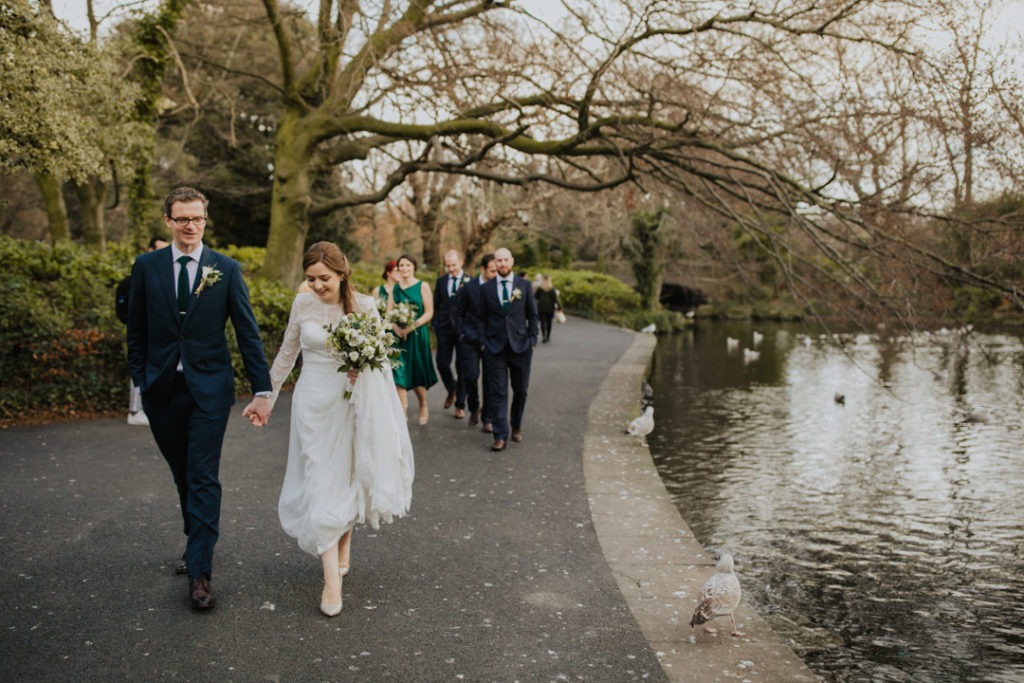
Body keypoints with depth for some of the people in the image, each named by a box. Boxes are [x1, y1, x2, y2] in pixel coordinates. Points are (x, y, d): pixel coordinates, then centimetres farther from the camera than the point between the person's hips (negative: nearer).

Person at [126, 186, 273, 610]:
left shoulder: (226, 269, -2)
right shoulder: (146, 266, 4)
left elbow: (247, 332, -2)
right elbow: (137, 331, 9)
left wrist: (262, 389, -5)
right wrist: (140, 381, 5)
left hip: (209, 388, -2)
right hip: (162, 389, 3)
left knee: (203, 478, -4)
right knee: (183, 476, 14)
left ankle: (200, 571, 1)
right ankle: (197, 544, 33)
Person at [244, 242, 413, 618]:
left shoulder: (364, 305, -5)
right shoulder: (302, 304, 0)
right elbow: (286, 354, 10)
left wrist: (362, 365, -21)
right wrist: (266, 396, 12)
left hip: (352, 404, 0)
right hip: (314, 403, 0)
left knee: (349, 478, 9)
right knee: (320, 482, -4)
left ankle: (342, 547, 37)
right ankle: (332, 578, -1)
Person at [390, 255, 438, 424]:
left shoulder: (423, 286, -1)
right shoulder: (394, 288, 10)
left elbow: (429, 313, -5)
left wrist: (412, 326, -17)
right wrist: (396, 328, -12)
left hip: (417, 335, -3)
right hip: (398, 335, 3)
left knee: (417, 373, 4)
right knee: (399, 372, -6)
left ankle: (423, 407, 29)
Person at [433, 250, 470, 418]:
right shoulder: (440, 281, 10)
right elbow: (435, 306, 14)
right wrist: (435, 325, 4)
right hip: (444, 329, 3)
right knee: (442, 364, 1)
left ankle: (460, 405, 13)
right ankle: (451, 390, 32)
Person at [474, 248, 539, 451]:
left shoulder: (525, 285, 5)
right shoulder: (486, 288, 6)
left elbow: (532, 315, 7)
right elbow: (481, 318, 9)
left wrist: (532, 340, -1)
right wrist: (483, 341, -1)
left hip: (520, 346, 1)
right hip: (495, 347, 0)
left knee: (520, 389, 9)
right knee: (497, 392, -3)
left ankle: (516, 426, 30)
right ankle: (501, 436, 0)